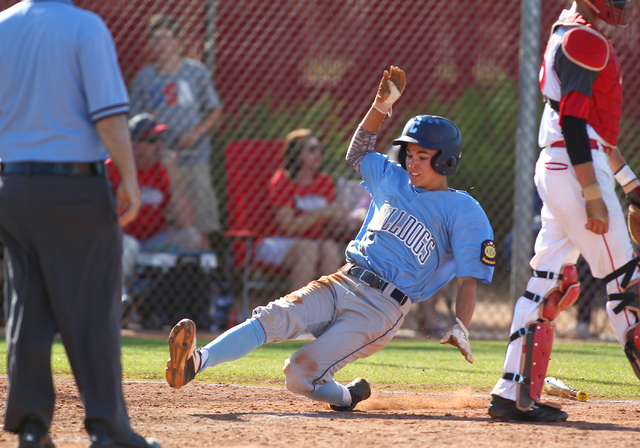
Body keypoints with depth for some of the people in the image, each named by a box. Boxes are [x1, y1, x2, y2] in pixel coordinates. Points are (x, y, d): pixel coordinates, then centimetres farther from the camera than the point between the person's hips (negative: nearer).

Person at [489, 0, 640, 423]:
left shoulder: (570, 36, 19)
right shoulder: (582, 39, -13)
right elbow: (573, 123, -21)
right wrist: (593, 195, -24)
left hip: (557, 169, 10)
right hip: (575, 171, -10)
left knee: (551, 281, 7)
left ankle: (515, 395, 5)